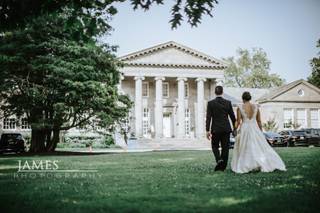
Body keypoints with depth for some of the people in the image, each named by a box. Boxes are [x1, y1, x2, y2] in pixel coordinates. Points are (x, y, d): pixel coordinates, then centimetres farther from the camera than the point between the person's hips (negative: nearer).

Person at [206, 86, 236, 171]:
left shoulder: (210, 103, -5)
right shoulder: (228, 103, 0)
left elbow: (208, 118, -8)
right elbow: (232, 117, 4)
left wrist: (208, 130, -6)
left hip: (216, 129, -1)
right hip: (226, 129, 2)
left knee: (215, 146, 13)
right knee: (225, 147, 9)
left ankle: (219, 160, -12)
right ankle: (223, 166, 11)